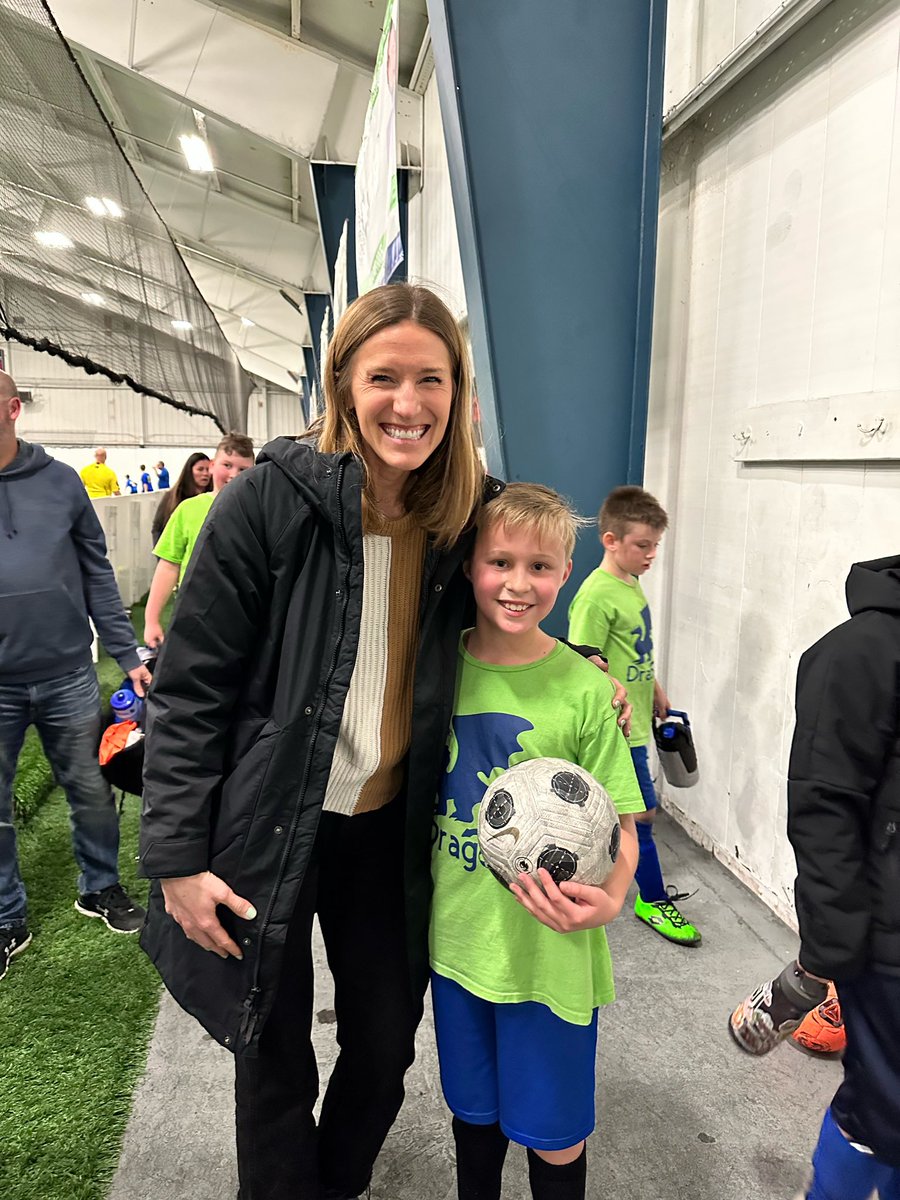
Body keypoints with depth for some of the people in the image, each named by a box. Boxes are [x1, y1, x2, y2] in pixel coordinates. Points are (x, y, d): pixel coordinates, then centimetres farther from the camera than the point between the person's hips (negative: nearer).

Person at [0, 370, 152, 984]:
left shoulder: (61, 482, 1)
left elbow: (97, 575, 5)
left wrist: (128, 655, 2)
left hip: (68, 674, 1)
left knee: (92, 792, 12)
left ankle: (100, 887, 35)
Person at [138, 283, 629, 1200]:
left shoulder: (469, 514, -4)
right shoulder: (269, 500, -16)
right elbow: (190, 688, -12)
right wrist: (174, 857, -12)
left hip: (388, 832, 4)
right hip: (264, 832, -3)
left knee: (386, 1047, 21)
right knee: (274, 1063, 16)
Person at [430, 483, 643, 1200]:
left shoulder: (584, 690, -14)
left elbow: (620, 825, -8)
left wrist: (609, 898, -26)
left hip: (551, 950, -3)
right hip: (456, 935, 3)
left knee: (554, 1136, 15)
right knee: (472, 1110, 24)